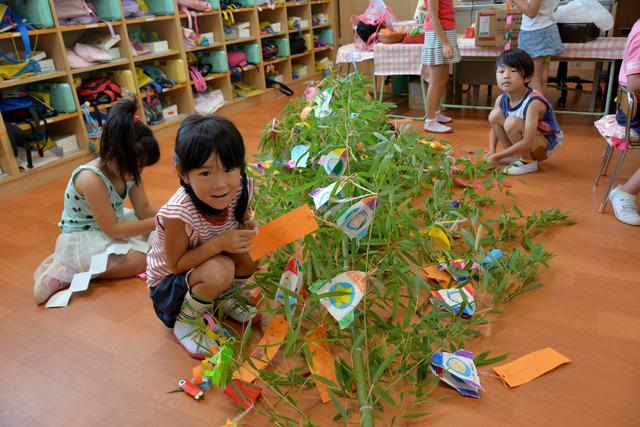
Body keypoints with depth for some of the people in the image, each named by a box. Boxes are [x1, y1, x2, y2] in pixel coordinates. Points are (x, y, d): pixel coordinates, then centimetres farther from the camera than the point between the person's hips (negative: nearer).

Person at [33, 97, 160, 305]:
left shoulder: (128, 169, -11)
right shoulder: (90, 178, -31)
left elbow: (144, 209, -2)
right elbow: (112, 229, -27)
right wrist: (155, 223, -26)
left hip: (113, 221, 8)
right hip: (82, 237, -8)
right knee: (140, 260, -23)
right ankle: (66, 271, -11)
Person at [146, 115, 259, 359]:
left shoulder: (240, 190, -20)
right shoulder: (178, 213, -36)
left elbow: (242, 218, 1)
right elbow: (176, 264, -24)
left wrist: (249, 229, -23)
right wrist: (219, 243, -36)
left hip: (201, 268, 6)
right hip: (169, 283, -5)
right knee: (219, 270, -34)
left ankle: (225, 299, 10)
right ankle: (185, 322, -3)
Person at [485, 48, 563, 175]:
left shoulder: (533, 102, -31)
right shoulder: (501, 100, -11)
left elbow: (527, 142, -35)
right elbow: (494, 127, 4)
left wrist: (498, 156, -33)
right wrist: (491, 151, -13)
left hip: (546, 144, -7)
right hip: (523, 143, 7)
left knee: (512, 123, -31)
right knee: (494, 115, -9)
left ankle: (528, 162, -11)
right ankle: (514, 156, 4)